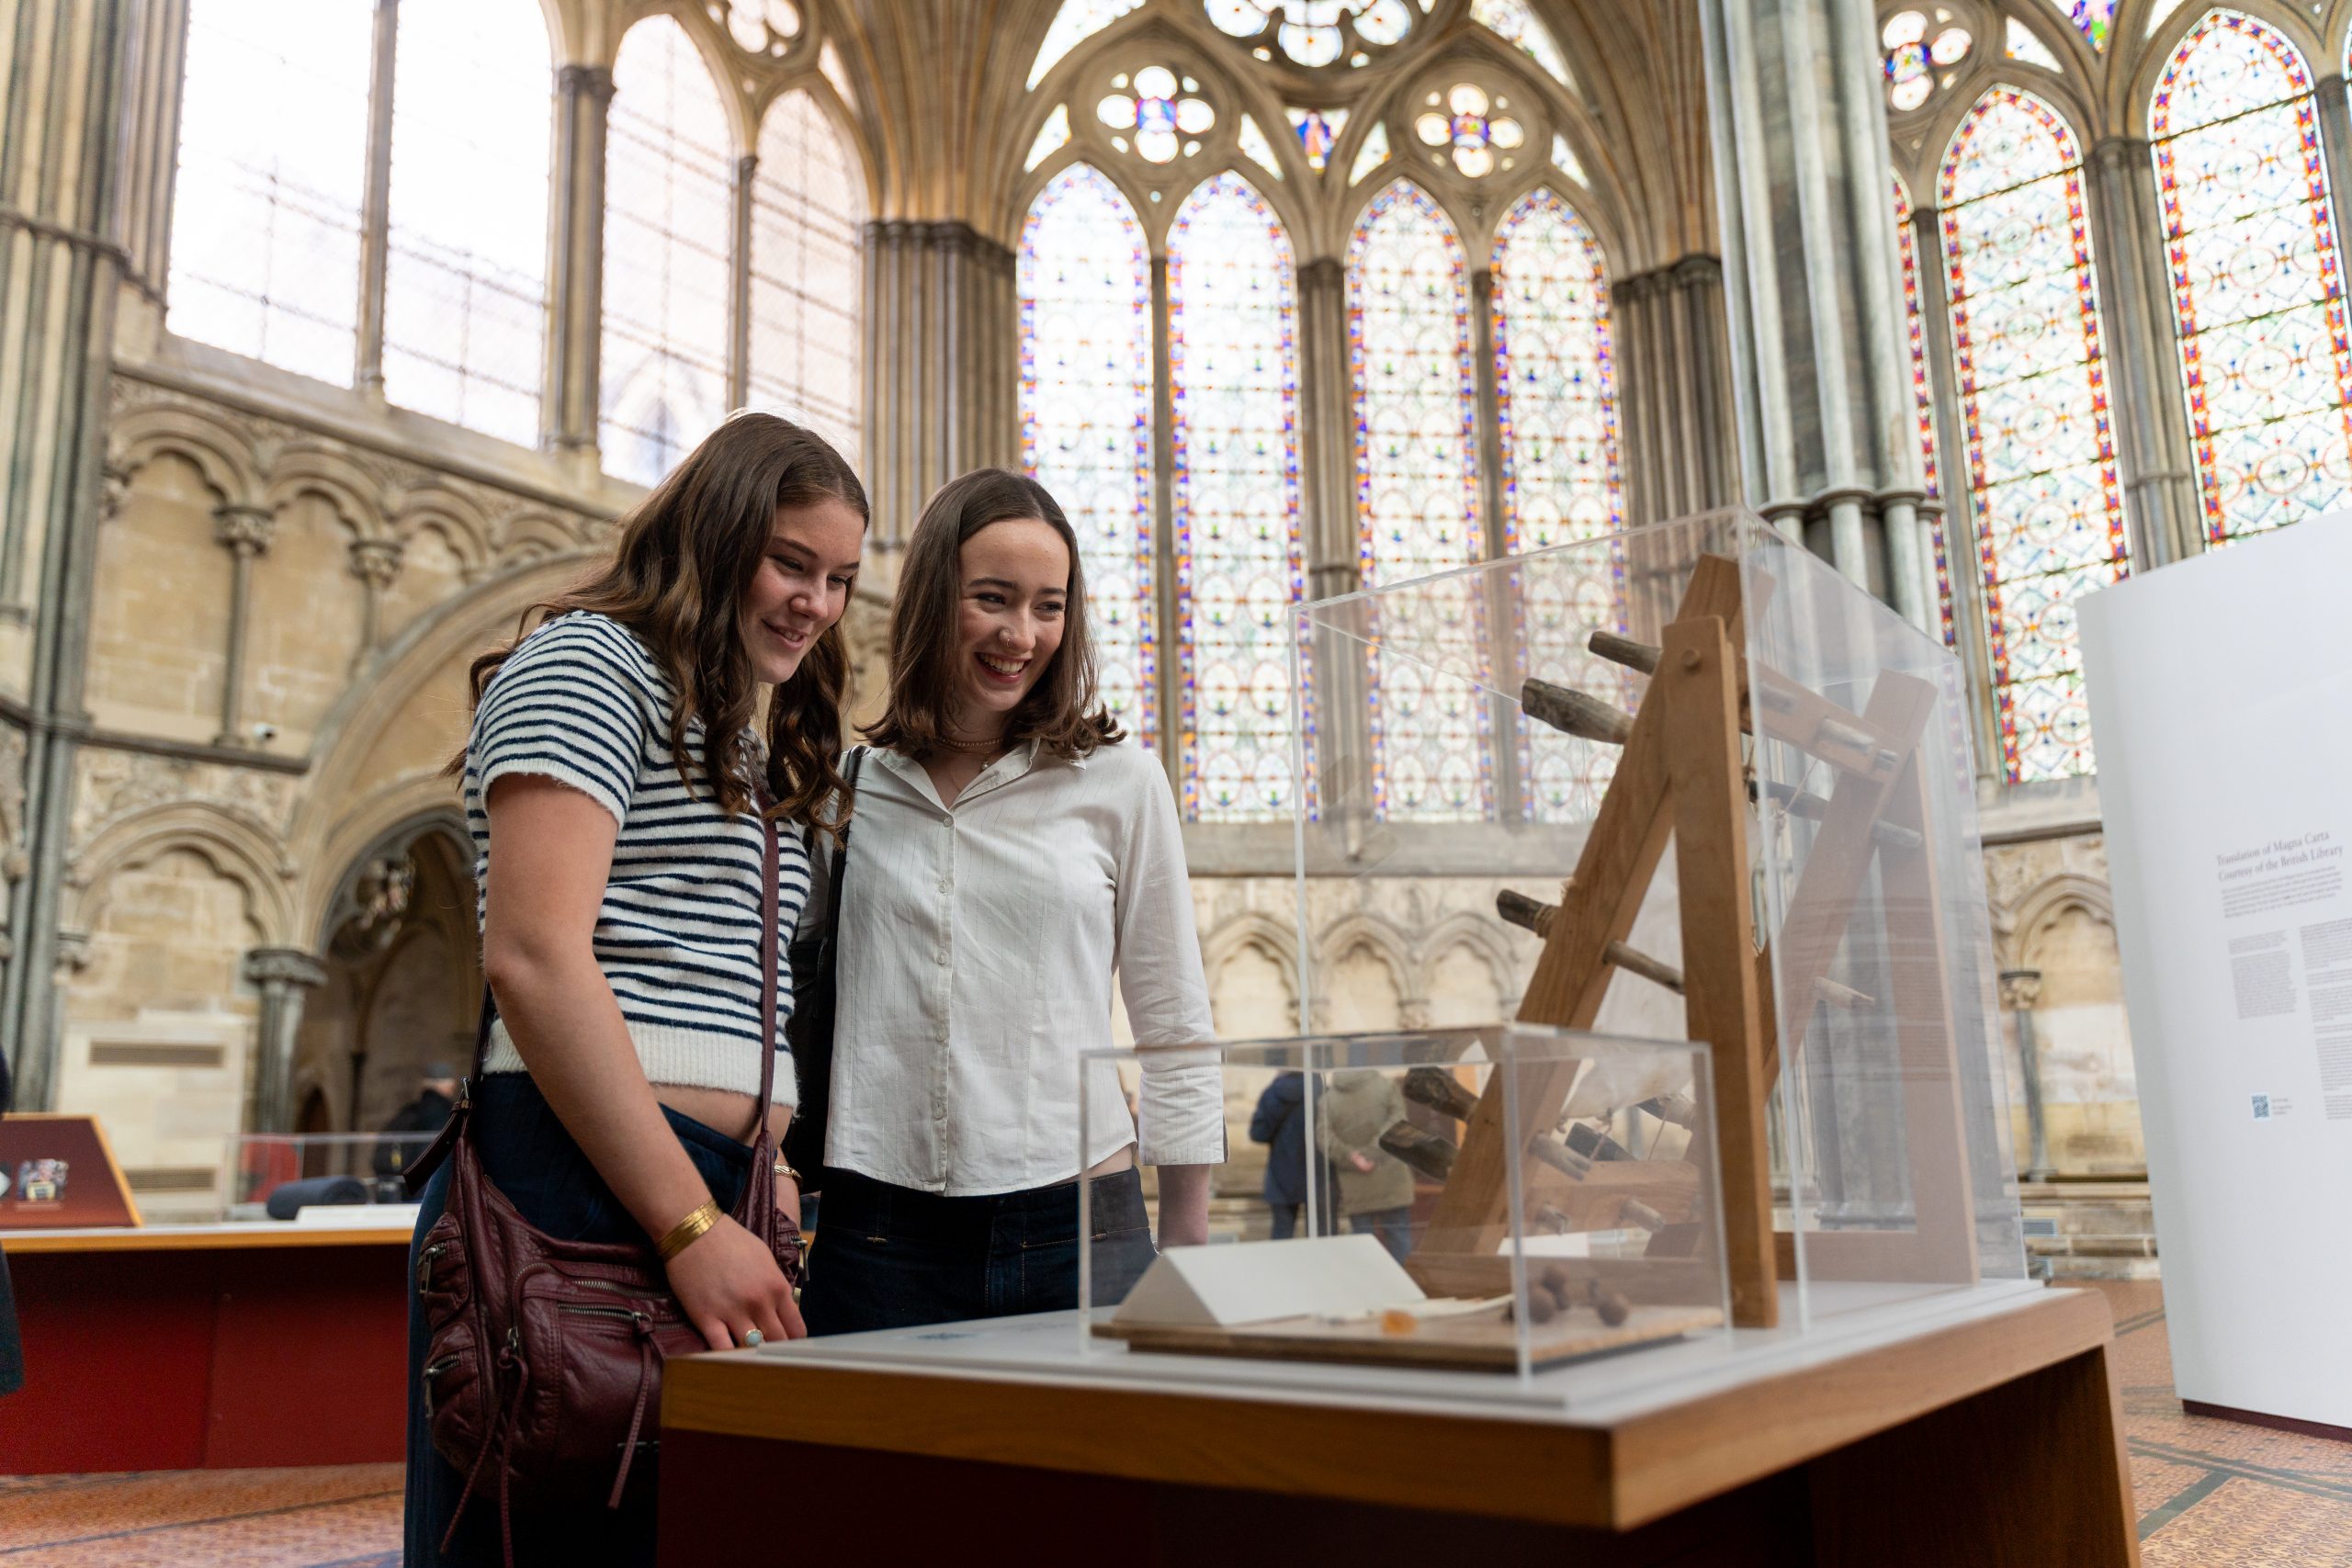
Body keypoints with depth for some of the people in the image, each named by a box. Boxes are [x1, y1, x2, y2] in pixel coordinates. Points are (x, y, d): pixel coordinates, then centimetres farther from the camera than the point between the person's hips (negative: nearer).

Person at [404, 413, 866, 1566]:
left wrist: (769, 1195, 11)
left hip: (709, 1199, 8)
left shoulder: (753, 759, 24)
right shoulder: (589, 662, -3)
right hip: (576, 1195, -8)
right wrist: (693, 1226, -18)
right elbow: (532, 955, -15)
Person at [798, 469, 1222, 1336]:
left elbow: (1175, 1032, 5)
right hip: (879, 1236, 1)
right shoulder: (847, 789, 6)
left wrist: (1185, 1259, 4)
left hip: (1077, 1231, -1)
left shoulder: (1119, 783, 2)